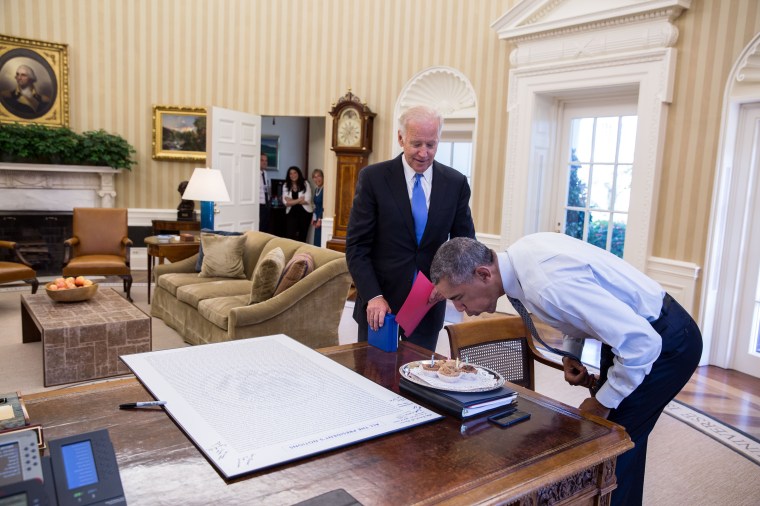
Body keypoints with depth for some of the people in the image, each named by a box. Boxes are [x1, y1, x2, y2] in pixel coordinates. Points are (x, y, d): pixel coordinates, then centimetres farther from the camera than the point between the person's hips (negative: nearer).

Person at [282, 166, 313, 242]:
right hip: (291, 213, 0)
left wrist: (292, 201, -8)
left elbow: (307, 200, -10)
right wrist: (299, 199, -11)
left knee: (302, 237, 8)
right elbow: (286, 202, -7)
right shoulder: (286, 186, 2)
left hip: (305, 213, 0)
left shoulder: (305, 184, -1)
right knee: (290, 236, -10)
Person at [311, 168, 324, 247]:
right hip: (317, 218, 9)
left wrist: (320, 219, -15)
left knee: (320, 241, -9)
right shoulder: (316, 189, 12)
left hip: (322, 218, -9)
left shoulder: (324, 189, -15)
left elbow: (324, 206, -17)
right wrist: (314, 218, 12)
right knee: (316, 241, 10)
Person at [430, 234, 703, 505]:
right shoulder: (520, 252, -8)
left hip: (665, 341, -8)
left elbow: (642, 343, -31)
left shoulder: (547, 284, -35)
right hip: (632, 328, 8)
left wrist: (602, 403, -18)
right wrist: (571, 354, 1)